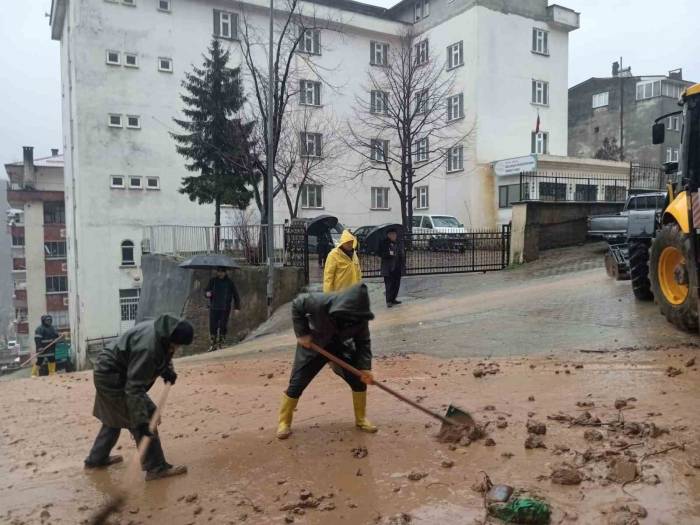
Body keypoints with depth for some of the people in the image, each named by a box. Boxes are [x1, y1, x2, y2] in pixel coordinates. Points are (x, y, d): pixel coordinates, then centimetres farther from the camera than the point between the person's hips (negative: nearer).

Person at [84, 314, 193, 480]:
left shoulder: (161, 333, -7)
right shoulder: (147, 347, -36)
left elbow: (163, 355, 16)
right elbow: (134, 388, -35)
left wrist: (168, 371, -5)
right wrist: (141, 421, -35)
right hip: (112, 377, -10)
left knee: (114, 418, 24)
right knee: (145, 417, -8)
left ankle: (96, 458, 41)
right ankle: (156, 468, -2)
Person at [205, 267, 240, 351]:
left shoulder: (229, 282, 2)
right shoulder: (213, 280, 6)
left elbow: (235, 295, 5)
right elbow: (206, 290, 9)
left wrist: (237, 307, -1)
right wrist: (207, 293, -16)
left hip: (225, 309, -1)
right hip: (214, 308, 1)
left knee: (223, 326, -2)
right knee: (212, 326, 0)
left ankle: (221, 344, 10)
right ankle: (212, 345, 11)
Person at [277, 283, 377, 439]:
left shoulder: (360, 317, -25)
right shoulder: (321, 303, -37)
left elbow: (363, 342, -13)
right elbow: (297, 304, -20)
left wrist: (365, 367, -25)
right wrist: (302, 333, -21)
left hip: (340, 346, 3)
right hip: (312, 345, -3)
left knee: (359, 379, -4)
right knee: (296, 384, -2)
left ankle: (361, 419, 17)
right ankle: (284, 422, 19)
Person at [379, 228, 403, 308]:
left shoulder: (397, 243, 12)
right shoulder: (384, 243, -6)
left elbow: (400, 254, 18)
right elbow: (381, 254, -11)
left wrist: (402, 264, 9)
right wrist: (389, 254, -26)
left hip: (397, 267, 6)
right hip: (388, 268, -6)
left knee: (396, 284, 9)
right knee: (389, 284, -9)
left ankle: (393, 299, 20)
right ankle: (388, 301, -6)